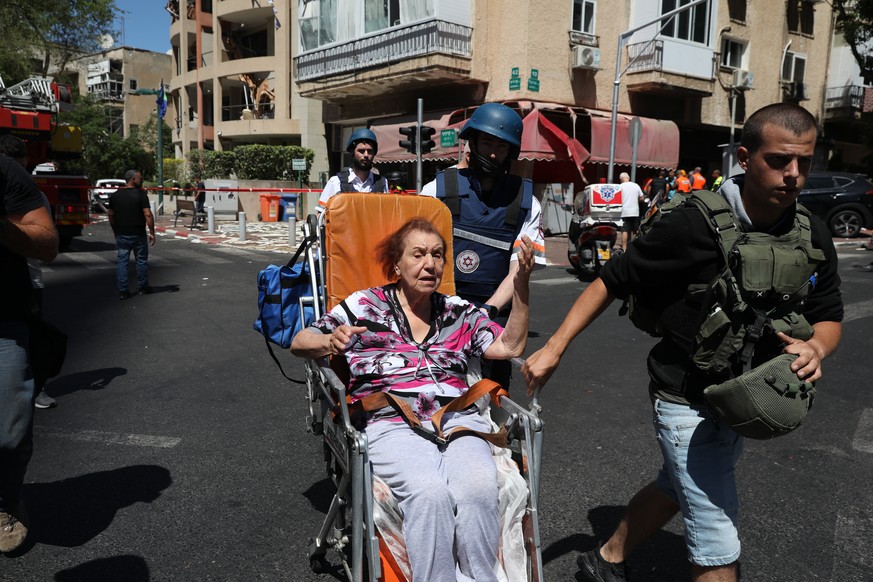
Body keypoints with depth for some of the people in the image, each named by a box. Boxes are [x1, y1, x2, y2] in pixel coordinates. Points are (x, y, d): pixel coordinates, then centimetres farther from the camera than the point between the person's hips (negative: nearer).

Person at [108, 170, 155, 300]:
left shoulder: (115, 195, 6)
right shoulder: (141, 194, -10)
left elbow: (111, 216, 10)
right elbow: (148, 215, -16)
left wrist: (116, 232, 19)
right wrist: (152, 233, -11)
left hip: (121, 234, 4)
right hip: (138, 235, -4)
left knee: (122, 261, 6)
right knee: (141, 260, 11)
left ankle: (122, 291, 4)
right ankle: (143, 288, 21)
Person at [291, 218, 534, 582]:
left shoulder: (459, 312, 20)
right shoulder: (365, 306, 12)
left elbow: (510, 347, 13)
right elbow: (299, 343, 15)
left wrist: (521, 285, 3)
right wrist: (331, 343, -9)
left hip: (458, 419, 3)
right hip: (393, 425, -2)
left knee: (479, 487, -29)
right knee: (429, 492, -33)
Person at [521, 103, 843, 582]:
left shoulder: (813, 238, -3)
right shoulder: (695, 226, -21)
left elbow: (829, 318, 8)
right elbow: (611, 282, -14)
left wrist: (816, 347, -16)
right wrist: (554, 347, -17)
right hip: (688, 404, -7)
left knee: (673, 489, 25)